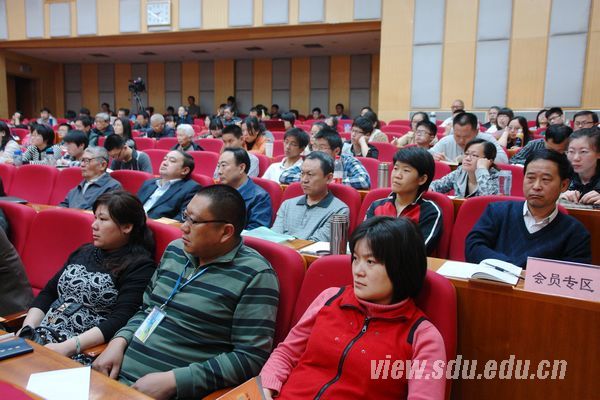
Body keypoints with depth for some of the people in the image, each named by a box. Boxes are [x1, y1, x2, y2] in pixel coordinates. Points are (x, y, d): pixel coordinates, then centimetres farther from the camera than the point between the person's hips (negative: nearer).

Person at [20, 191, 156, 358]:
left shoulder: (139, 266, -8)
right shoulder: (84, 252, 16)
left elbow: (121, 320, -17)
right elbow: (48, 293, 16)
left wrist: (68, 347, -24)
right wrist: (27, 328, 0)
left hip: (87, 352, -6)